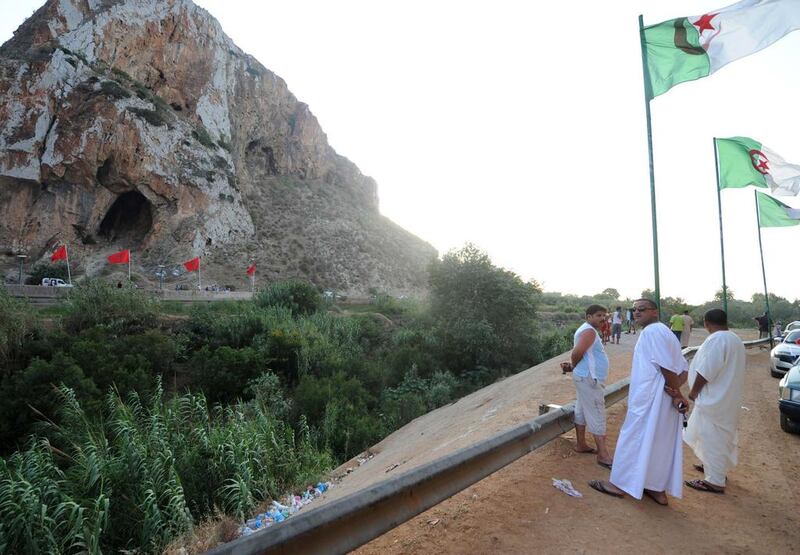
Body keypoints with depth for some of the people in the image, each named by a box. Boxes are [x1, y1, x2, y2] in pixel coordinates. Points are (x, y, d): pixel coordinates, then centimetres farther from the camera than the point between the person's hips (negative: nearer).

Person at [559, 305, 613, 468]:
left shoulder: (587, 330, 16)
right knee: (597, 416, -5)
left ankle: (581, 444, 26)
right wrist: (572, 366, -8)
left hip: (585, 378, 10)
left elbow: (576, 353, 17)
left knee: (582, 411, 16)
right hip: (589, 379, -10)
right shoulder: (589, 331, -18)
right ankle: (603, 455, 0)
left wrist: (570, 364, -2)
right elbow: (576, 353, -28)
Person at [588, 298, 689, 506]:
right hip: (664, 402, 9)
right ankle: (658, 490, 25)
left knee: (633, 440, 2)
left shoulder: (651, 331, -16)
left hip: (649, 400, -9)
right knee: (661, 443, 15)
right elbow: (683, 370, 12)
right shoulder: (666, 332, 15)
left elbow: (667, 367, -21)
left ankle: (619, 484, 14)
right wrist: (676, 392, -3)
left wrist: (677, 393, -9)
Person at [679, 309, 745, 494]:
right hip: (727, 397, 10)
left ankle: (715, 482, 7)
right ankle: (716, 467, 38)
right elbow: (730, 370, 16)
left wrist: (694, 392, -11)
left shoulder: (716, 339, -22)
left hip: (714, 400, -10)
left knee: (713, 439, -1)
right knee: (720, 437, 23)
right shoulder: (735, 339, 10)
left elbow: (705, 371, -24)